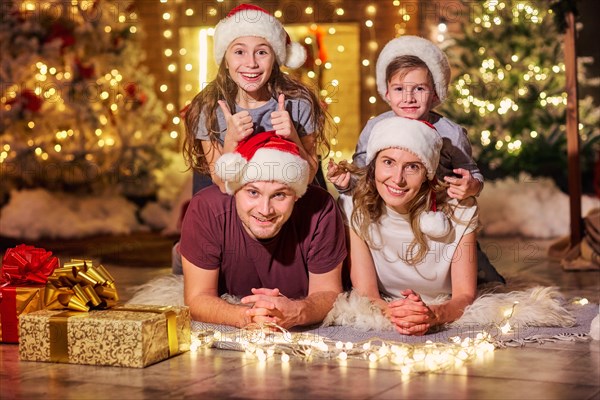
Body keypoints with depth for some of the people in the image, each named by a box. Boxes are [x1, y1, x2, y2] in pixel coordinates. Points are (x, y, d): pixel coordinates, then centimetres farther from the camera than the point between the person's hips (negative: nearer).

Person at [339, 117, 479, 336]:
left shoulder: (459, 211, -9)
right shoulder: (354, 209, -10)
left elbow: (465, 295, -11)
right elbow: (365, 293, -12)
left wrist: (433, 315, -33)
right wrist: (392, 313, -35)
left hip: (448, 324, 0)